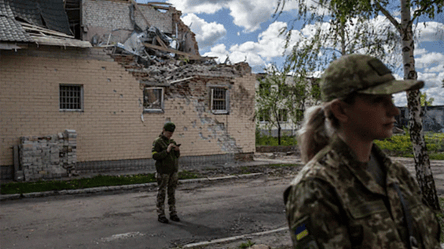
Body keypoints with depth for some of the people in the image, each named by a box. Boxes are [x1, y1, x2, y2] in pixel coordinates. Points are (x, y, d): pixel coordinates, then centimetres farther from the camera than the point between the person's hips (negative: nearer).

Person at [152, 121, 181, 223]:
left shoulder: (172, 141, 13)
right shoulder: (157, 142, -6)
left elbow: (177, 156, 15)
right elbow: (155, 156, -14)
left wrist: (177, 150, -6)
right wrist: (167, 151, -22)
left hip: (173, 171, 6)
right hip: (163, 172, -6)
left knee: (172, 193, 9)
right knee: (161, 193, 0)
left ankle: (173, 214, 15)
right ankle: (160, 215, 7)